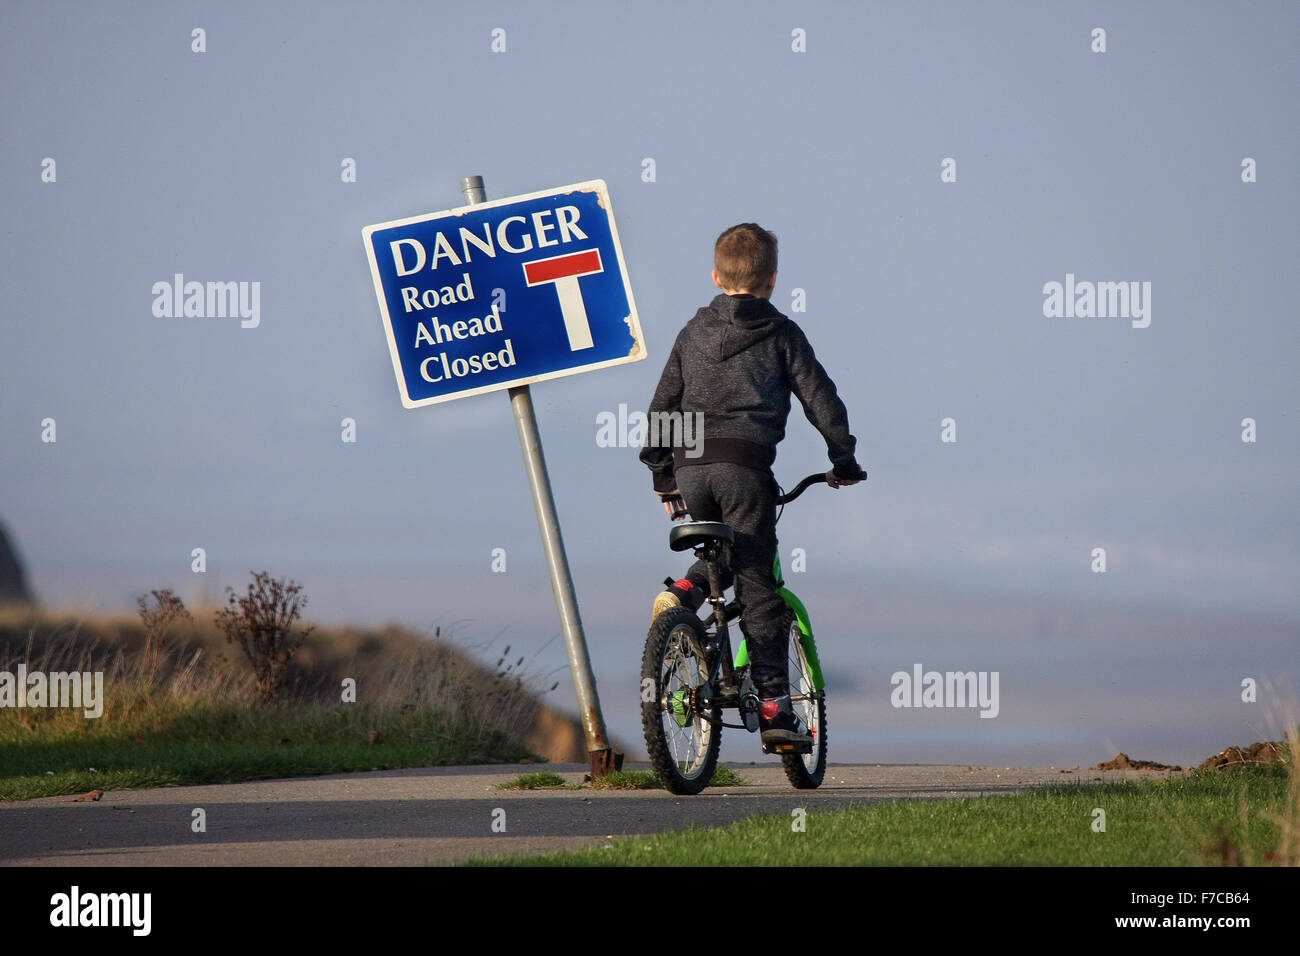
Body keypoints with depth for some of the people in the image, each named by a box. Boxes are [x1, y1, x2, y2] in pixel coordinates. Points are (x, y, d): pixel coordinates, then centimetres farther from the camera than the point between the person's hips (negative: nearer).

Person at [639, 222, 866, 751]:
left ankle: (682, 594, -4)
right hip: (745, 467, -3)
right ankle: (774, 707, -2)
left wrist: (662, 477, 26)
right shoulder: (781, 335, 8)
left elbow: (663, 405, 19)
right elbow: (819, 397, 6)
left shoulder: (693, 333, 18)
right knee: (756, 585, 0)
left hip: (690, 466, 3)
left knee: (721, 557, 28)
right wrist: (844, 459, 17)